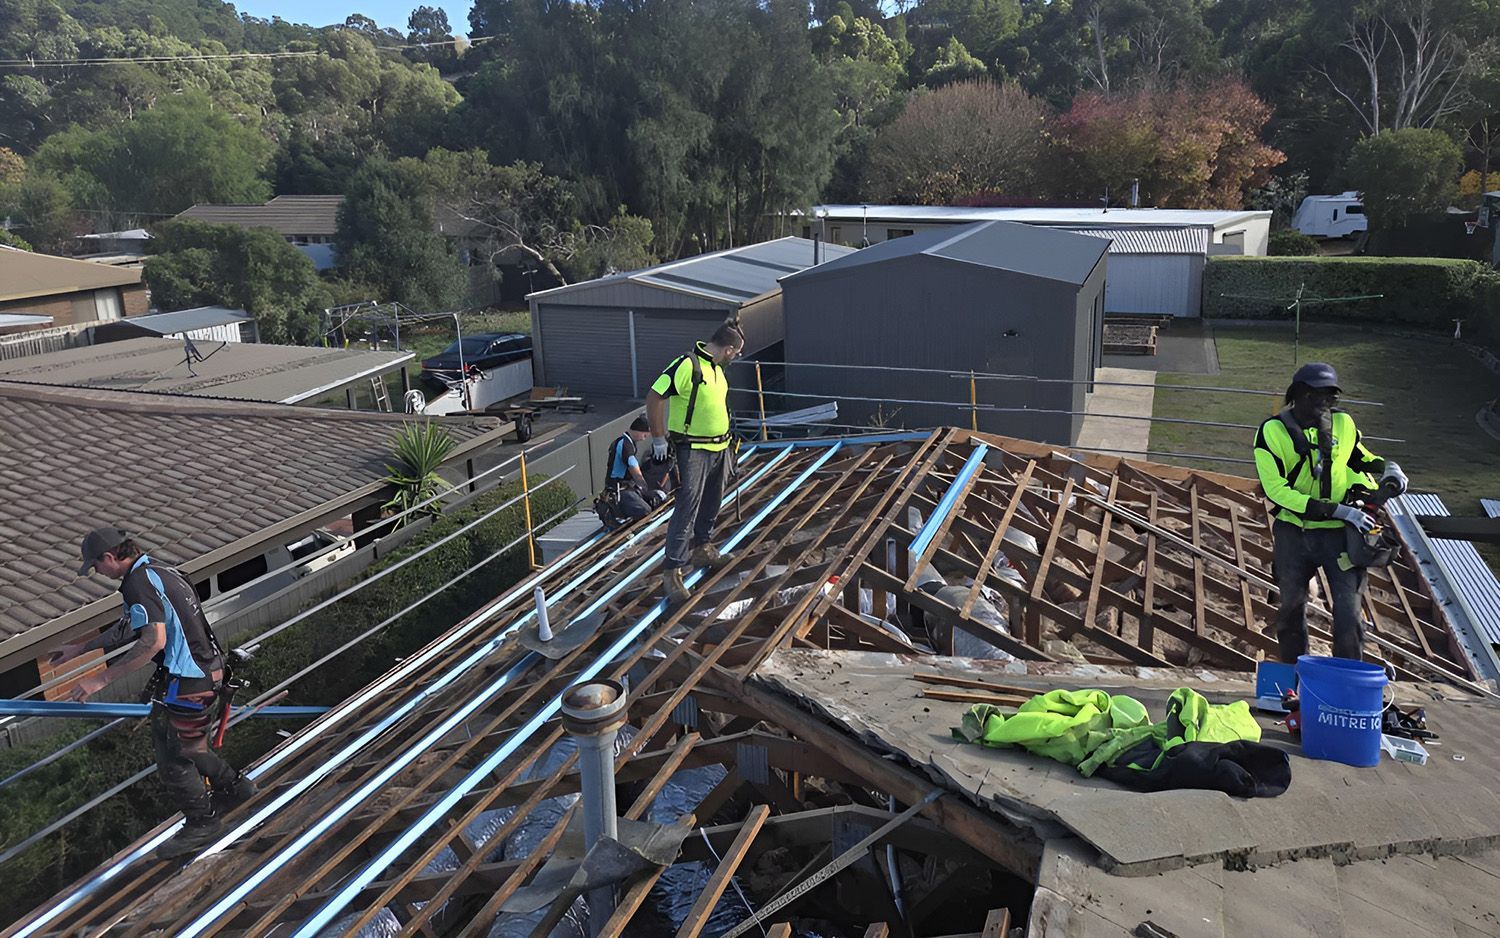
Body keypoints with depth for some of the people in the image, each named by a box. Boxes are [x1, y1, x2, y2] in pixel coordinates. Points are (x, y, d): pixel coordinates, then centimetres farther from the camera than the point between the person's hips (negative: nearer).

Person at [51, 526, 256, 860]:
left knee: (173, 760, 6)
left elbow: (153, 640, -27)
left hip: (186, 683, -10)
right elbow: (128, 629, 28)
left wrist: (103, 678, -23)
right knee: (185, 747, 24)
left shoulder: (139, 581, -17)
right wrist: (80, 649, 36)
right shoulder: (158, 571, 14)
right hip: (205, 670, 10)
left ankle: (202, 824, 22)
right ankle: (234, 786, 38)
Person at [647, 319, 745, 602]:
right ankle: (672, 571, -7)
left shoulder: (716, 368, 9)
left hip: (718, 447, 9)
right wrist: (659, 440, -16)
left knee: (711, 504, 18)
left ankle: (702, 549, 37)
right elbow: (654, 398, -21)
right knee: (687, 508, -11)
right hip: (693, 449, -9)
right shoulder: (686, 366, -20)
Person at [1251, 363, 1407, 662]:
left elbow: (1361, 459, 23)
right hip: (1293, 533, -1)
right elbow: (1276, 489, -18)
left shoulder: (1343, 423, 1)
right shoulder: (1272, 431, -9)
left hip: (1339, 533, 1)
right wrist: (1337, 510, -21)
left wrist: (1387, 467, -1)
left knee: (1348, 612, -4)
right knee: (1291, 608, 11)